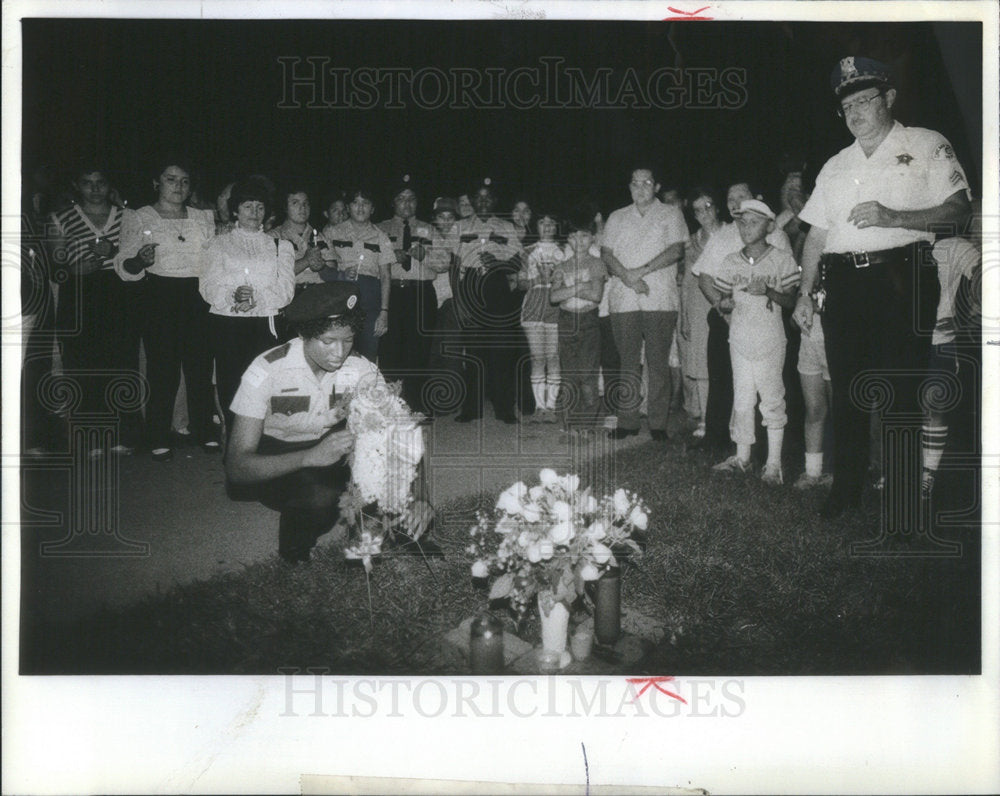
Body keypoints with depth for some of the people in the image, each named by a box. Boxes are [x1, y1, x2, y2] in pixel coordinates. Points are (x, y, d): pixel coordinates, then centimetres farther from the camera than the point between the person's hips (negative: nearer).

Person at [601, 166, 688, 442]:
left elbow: (677, 249, -5)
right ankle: (627, 421, 8)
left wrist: (643, 270, -12)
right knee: (628, 362, 4)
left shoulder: (671, 214, 9)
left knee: (658, 363, -4)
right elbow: (605, 252, 7)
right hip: (623, 301, 3)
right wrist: (626, 275, -11)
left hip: (660, 299, -3)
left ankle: (658, 424, 1)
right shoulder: (617, 218, 18)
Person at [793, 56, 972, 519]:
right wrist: (805, 292, 10)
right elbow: (817, 233, 18)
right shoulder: (836, 166, 21)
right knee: (845, 390, 5)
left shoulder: (926, 146, 6)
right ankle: (845, 490, 14)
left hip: (902, 278, -5)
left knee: (899, 390, -6)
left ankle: (901, 501, -1)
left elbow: (959, 209, -5)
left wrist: (892, 217, -16)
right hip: (843, 285, 5)